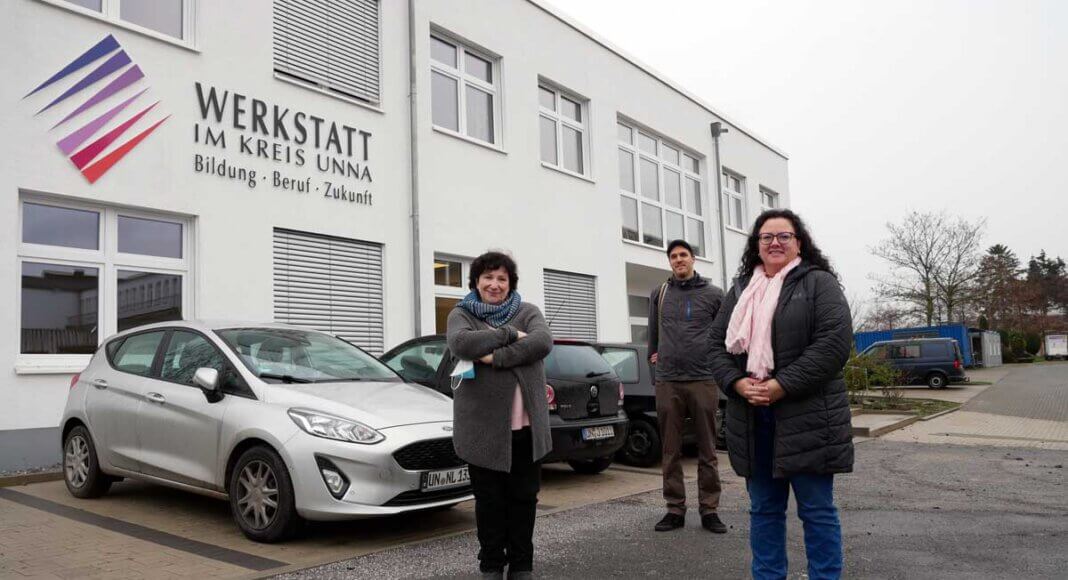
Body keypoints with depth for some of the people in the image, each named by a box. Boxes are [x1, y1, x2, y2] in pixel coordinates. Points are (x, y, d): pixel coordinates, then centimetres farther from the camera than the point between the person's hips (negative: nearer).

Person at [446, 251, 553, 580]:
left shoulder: (527, 312, 8)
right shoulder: (462, 315, 4)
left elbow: (543, 342, -14)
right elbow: (461, 344, -19)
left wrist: (497, 357, -21)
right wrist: (509, 335, -17)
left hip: (526, 425, 2)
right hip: (484, 425, -1)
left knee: (524, 496, 10)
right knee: (489, 499, 8)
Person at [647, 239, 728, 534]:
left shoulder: (713, 295, 4)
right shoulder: (659, 294, 11)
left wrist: (718, 360, 8)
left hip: (704, 380, -2)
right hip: (667, 381, 2)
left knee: (707, 450, 3)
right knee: (670, 451, 6)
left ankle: (709, 509, 12)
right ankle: (675, 509, 14)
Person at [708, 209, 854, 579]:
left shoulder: (819, 283, 0)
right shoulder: (740, 289, 16)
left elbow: (834, 341, -12)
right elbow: (718, 343, 12)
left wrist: (782, 386, -17)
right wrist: (737, 383, -7)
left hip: (806, 417, -5)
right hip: (752, 418, 5)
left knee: (816, 509, 3)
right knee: (764, 509, 13)